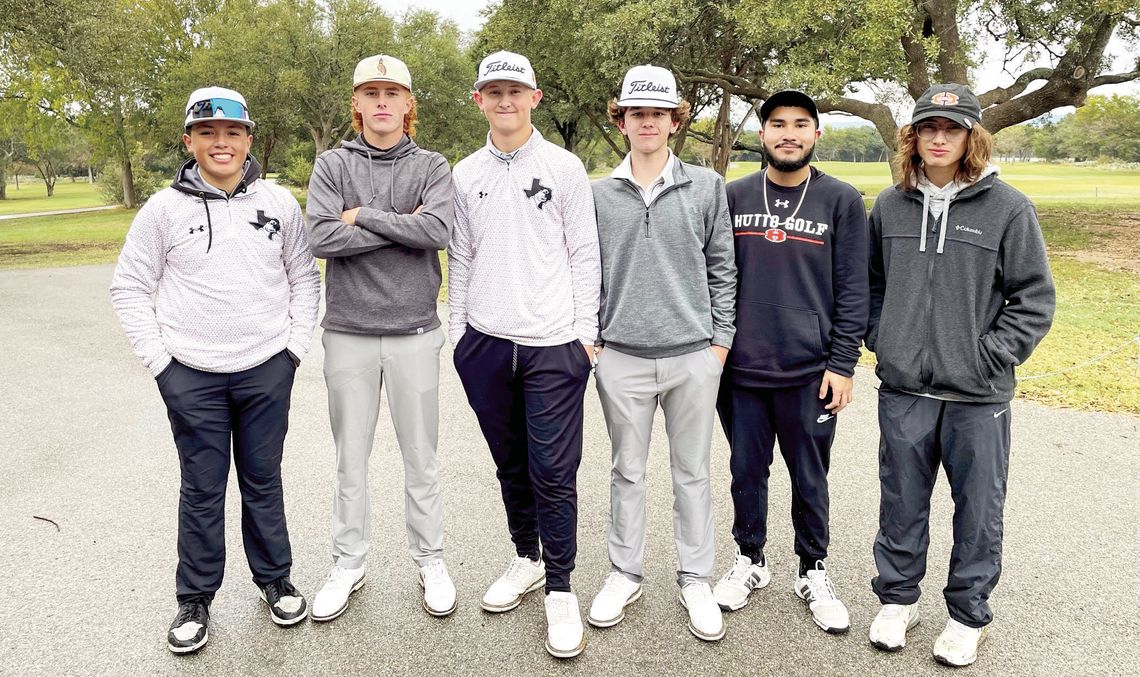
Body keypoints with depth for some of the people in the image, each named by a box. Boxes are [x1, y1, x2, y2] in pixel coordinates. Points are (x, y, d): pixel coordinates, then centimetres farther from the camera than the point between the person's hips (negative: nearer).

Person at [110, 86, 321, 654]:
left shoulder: (279, 204, 1)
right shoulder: (164, 209, -2)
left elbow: (304, 277, 9)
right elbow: (129, 287, 3)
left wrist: (296, 345, 2)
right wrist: (158, 359, -3)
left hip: (266, 371, 1)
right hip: (191, 375, -1)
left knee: (263, 481, 13)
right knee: (202, 489, 8)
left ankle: (275, 580, 30)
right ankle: (195, 598, 26)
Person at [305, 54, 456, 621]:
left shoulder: (431, 166, 4)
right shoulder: (333, 165, 5)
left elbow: (438, 231, -14)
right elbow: (322, 237, -11)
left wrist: (363, 216, -12)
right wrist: (402, 224, -11)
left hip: (414, 330, -1)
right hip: (349, 331, 1)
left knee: (421, 457, 9)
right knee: (351, 458, 11)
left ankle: (429, 560, 26)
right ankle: (348, 564, 27)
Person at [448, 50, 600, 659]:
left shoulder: (565, 168, 1)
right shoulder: (464, 176, 10)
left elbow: (584, 255, 0)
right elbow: (459, 260, 12)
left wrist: (585, 331, -4)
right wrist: (457, 331, 9)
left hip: (553, 345, -3)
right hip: (485, 344, 3)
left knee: (553, 474, -3)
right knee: (511, 466, 15)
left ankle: (560, 589, 12)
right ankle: (527, 559, 34)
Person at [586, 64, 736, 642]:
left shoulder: (706, 187, 3)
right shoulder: (599, 194, 5)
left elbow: (722, 269, 5)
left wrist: (720, 339, 1)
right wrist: (590, 337, 3)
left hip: (693, 356, 0)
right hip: (621, 357, 1)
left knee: (692, 473, 10)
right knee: (627, 471, 12)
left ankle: (695, 579, 26)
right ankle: (624, 573, 28)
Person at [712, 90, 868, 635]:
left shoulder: (842, 201, -1)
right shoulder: (734, 196, 5)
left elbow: (853, 290, -2)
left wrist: (842, 365, -7)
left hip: (810, 372, -1)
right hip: (740, 366, 2)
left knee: (809, 477, 11)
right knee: (747, 471, 13)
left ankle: (813, 572, 30)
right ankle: (750, 560, 34)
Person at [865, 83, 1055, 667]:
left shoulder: (1007, 206, -5)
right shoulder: (889, 205, 5)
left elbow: (1034, 296, -3)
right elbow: (870, 282, 15)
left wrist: (992, 356, -10)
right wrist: (880, 339, 4)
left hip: (978, 394, -2)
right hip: (903, 388, 3)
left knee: (978, 508, 10)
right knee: (901, 503, 13)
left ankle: (968, 613, 28)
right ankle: (897, 597, 32)